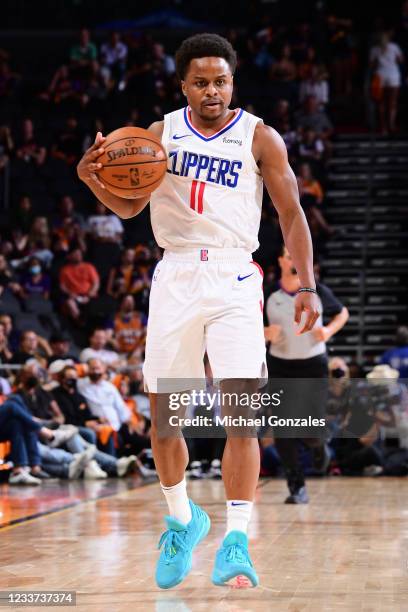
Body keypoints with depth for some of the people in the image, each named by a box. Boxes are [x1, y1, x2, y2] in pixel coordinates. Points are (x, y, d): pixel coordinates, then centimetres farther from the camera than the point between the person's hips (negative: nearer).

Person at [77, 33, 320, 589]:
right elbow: (129, 206, 11)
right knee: (163, 413, 5)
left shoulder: (260, 138, 1)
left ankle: (236, 541, -15)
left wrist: (307, 286, -8)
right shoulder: (162, 133, 8)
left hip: (235, 278, -3)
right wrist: (94, 179, -10)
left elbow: (291, 214, 2)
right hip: (176, 275, 3)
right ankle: (182, 519, 28)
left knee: (241, 411, -15)